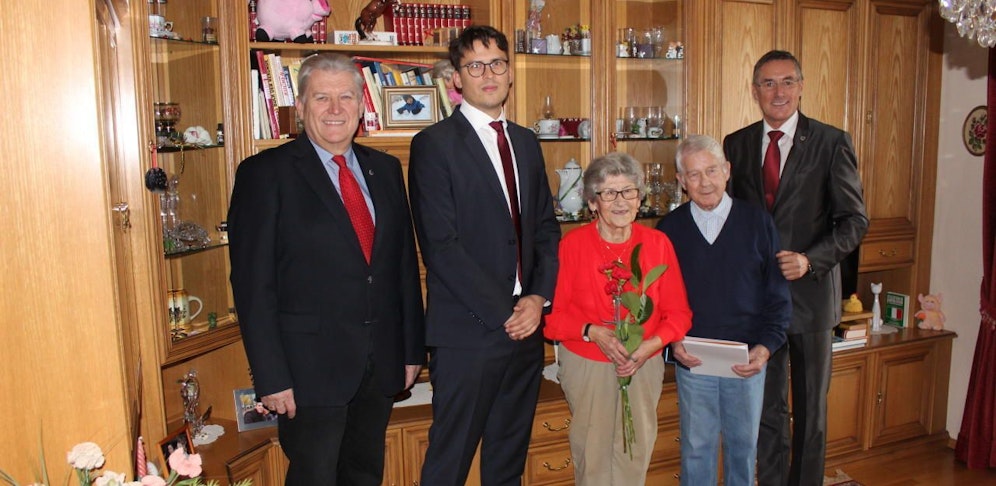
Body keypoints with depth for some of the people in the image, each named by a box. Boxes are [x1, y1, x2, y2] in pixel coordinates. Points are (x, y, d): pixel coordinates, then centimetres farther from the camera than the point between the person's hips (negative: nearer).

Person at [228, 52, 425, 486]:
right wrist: (270, 377, -14)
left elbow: (405, 263, 10)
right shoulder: (265, 173, -7)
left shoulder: (385, 169, 9)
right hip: (310, 367, -5)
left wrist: (413, 349, 9)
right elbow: (252, 284, -10)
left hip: (381, 364, 5)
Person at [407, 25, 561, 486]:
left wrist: (539, 297, -2)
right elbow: (440, 245, -14)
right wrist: (502, 313, -14)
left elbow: (546, 226, 13)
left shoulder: (526, 142, 14)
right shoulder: (434, 144, -7)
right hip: (467, 331, -6)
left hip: (525, 324, 6)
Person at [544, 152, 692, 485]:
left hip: (644, 365, 2)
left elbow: (678, 313, 0)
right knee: (591, 452, 9)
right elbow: (552, 315, -8)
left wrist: (652, 344, -17)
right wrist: (592, 332, -23)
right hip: (586, 365, -2)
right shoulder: (572, 245, -10)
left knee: (637, 451, 13)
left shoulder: (658, 243, -3)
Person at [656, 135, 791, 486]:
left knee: (744, 443, 17)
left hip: (748, 361, 1)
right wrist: (672, 342, -12)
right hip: (692, 361, 0)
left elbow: (778, 295, 0)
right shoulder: (670, 228, -2)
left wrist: (766, 346, -12)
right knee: (697, 447, 11)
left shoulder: (758, 222, -3)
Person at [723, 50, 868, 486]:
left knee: (810, 406, 14)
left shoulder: (832, 143, -5)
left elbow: (855, 220, -6)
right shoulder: (736, 144, 4)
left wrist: (810, 260, -21)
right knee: (766, 405, 14)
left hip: (810, 290, -2)